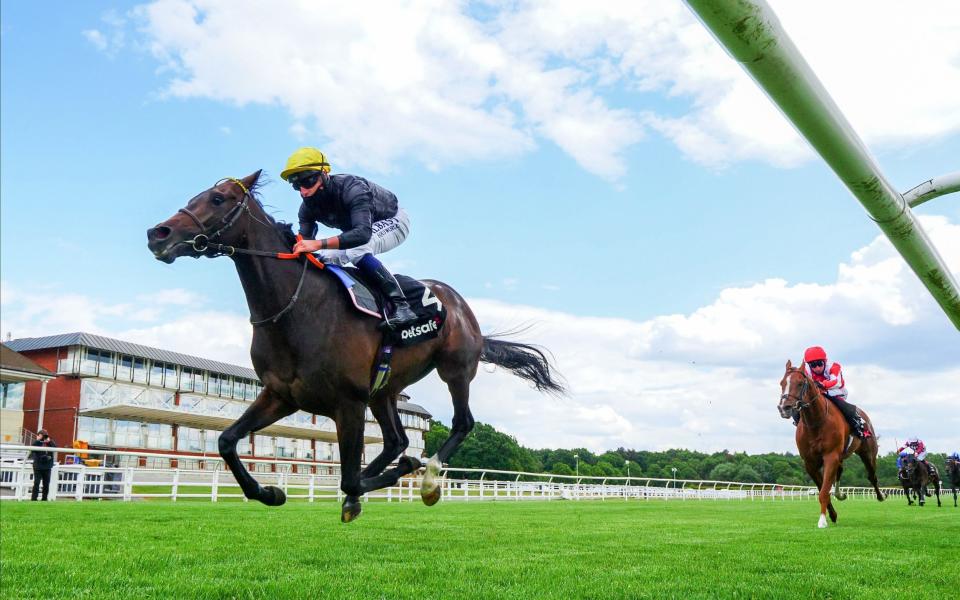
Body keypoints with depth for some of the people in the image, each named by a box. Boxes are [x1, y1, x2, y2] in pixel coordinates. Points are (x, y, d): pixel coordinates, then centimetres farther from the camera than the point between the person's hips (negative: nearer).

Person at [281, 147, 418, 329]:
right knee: (326, 259, -6)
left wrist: (319, 244, -61)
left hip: (393, 221, -8)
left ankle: (400, 306, -30)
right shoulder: (307, 208, -14)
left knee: (355, 250, -34)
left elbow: (363, 233, -52)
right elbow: (305, 241, -14)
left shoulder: (351, 188, -38)